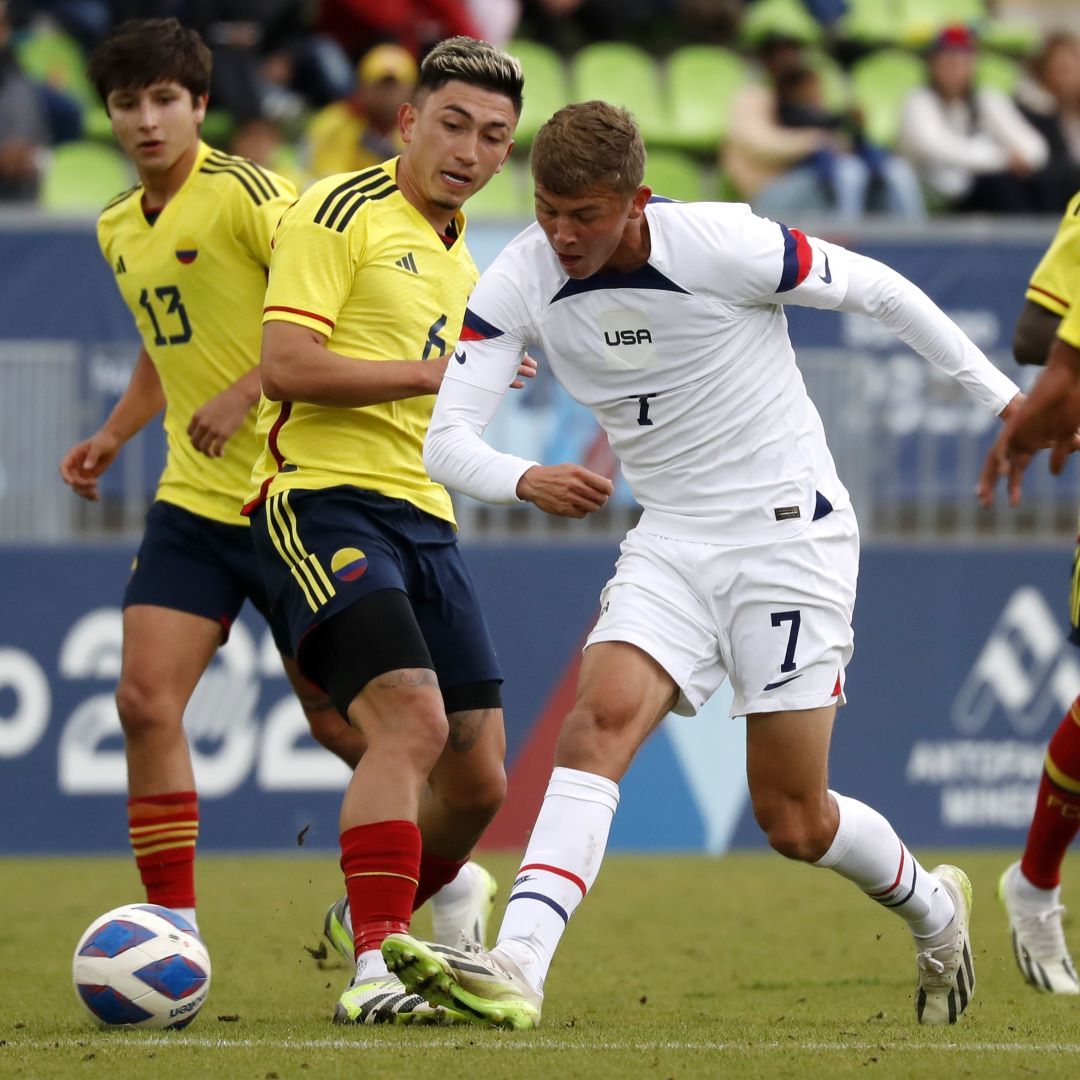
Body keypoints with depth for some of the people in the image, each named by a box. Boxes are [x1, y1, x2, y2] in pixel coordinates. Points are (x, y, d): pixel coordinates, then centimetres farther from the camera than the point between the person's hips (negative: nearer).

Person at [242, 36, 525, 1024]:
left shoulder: (459, 258, 21)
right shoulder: (342, 212, -6)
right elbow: (286, 365, -16)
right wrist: (439, 371, -14)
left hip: (423, 522, 8)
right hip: (323, 499, -8)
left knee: (477, 778, 6)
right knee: (412, 720, -26)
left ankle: (376, 927, 30)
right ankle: (371, 971, -27)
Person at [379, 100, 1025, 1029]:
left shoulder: (724, 245, -20)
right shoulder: (519, 281, -9)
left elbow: (878, 290, -6)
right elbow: (447, 439, -11)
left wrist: (1000, 396, 3)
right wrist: (527, 480, -34)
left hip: (791, 531, -4)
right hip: (671, 542, 4)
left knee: (793, 821, -2)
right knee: (598, 723, -22)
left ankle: (933, 910, 30)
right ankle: (514, 971, -32)